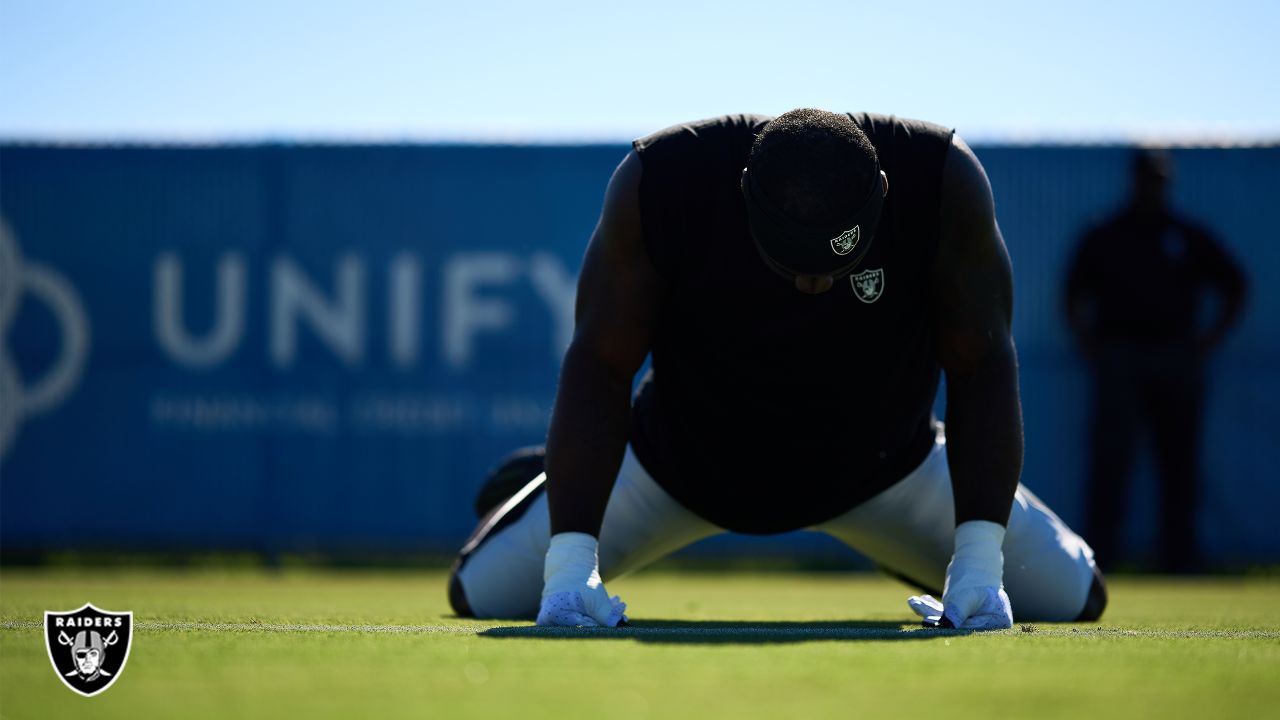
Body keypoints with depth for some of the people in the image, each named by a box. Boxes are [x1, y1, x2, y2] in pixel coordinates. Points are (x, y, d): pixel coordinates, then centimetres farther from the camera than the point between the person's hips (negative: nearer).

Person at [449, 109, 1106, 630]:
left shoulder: (945, 180, -32)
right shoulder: (659, 182, -33)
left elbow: (982, 369, -25)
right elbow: (600, 368, -28)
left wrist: (980, 562, -34)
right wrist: (569, 562, -36)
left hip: (878, 469, 1)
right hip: (683, 466, -1)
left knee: (1072, 598, -1)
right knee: (482, 595, -5)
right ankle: (561, 485, 31)